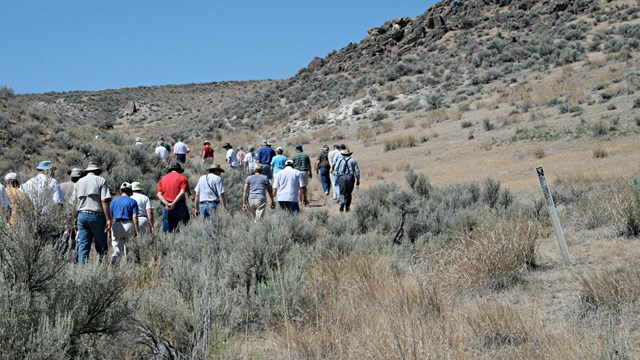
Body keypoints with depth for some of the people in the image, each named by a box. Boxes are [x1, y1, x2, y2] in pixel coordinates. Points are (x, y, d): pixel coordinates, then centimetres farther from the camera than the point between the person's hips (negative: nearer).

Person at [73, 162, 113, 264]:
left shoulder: (79, 182, 15)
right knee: (102, 248, 0)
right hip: (96, 215, -4)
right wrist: (109, 219, -10)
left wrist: (75, 221, 18)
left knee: (82, 247, 5)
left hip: (81, 215, 4)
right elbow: (105, 201, -10)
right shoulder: (101, 180, 2)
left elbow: (74, 204, 13)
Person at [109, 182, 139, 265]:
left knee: (117, 247, 4)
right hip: (128, 225, -2)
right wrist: (137, 231, -3)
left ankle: (114, 258, -25)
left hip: (116, 225, 2)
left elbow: (110, 217, 9)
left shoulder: (114, 201, 12)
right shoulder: (132, 201, 4)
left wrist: (109, 231, 13)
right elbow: (135, 217, -4)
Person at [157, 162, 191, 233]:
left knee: (167, 232, 3)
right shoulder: (183, 178, 6)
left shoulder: (162, 179, 18)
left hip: (167, 208, 3)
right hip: (180, 206, -3)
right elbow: (182, 192, -9)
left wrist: (166, 203, -8)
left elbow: (159, 194, 5)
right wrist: (173, 203, -13)